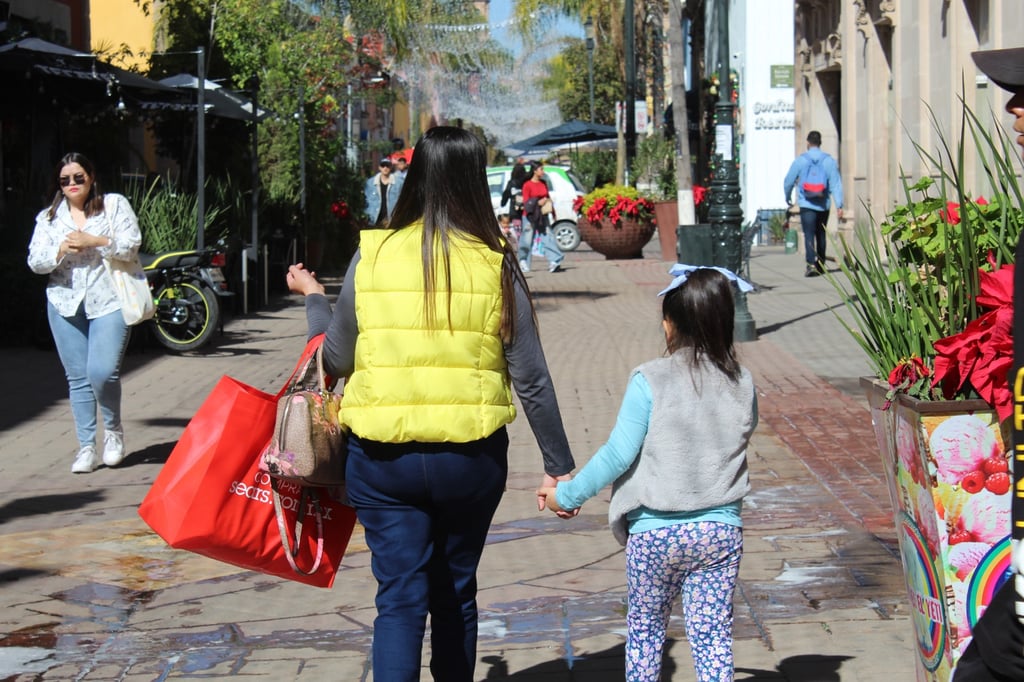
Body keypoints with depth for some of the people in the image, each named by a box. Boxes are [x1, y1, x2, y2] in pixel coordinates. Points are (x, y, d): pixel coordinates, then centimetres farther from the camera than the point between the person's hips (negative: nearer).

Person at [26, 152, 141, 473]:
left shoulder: (115, 205, 5)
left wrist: (93, 241, -16)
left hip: (108, 302, -3)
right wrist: (62, 250, -13)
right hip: (65, 305, 3)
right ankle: (86, 447, 10)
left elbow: (131, 245, -5)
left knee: (102, 372, -15)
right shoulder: (48, 218, 12)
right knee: (77, 378, 4)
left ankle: (113, 429, 10)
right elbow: (35, 261, 5)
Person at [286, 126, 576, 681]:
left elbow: (336, 361, 5)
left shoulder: (372, 256, -3)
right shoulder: (494, 264, -5)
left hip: (382, 457, 0)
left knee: (400, 599, 2)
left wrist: (312, 298, 24)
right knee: (455, 594, 18)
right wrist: (558, 465, 7)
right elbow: (531, 378, -3)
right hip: (472, 456, 1)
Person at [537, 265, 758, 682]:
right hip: (721, 531, 2)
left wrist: (567, 495, -3)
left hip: (654, 533, -2)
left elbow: (618, 455, -13)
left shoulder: (650, 381, -13)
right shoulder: (741, 385, -1)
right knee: (713, 636, 6)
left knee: (645, 630, 17)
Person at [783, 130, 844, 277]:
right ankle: (820, 265, 28)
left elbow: (788, 181, 6)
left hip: (806, 205, -2)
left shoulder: (800, 160, -2)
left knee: (809, 235, -8)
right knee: (821, 235, 18)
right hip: (823, 205, 2)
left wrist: (788, 198, 24)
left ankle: (811, 264, -25)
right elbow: (836, 184, -4)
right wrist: (839, 205, -4)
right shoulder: (829, 161, 0)